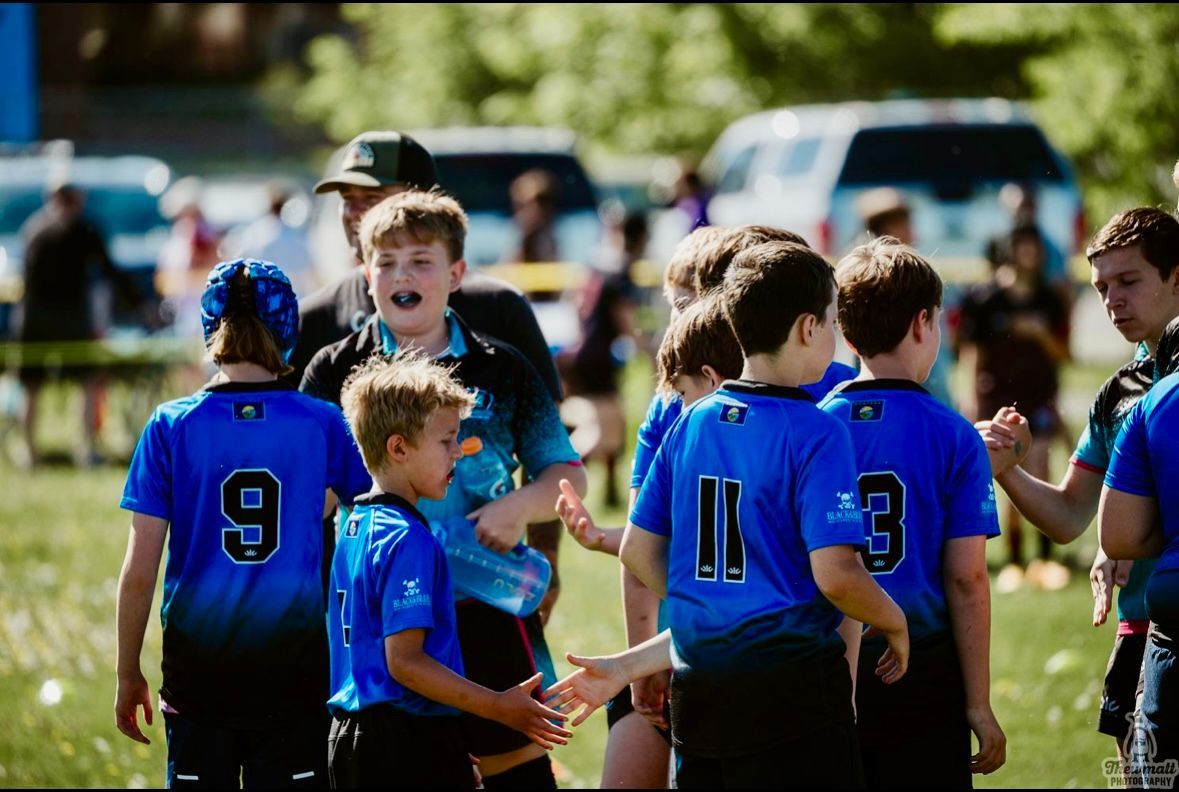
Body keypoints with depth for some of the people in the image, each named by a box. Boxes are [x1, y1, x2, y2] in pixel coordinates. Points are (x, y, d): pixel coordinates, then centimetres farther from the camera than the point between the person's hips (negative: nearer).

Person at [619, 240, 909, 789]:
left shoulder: (689, 424, 8)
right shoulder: (816, 435, -12)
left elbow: (637, 552, 12)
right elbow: (835, 574, -19)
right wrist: (895, 625, -1)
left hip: (696, 685, 7)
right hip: (791, 678, -7)